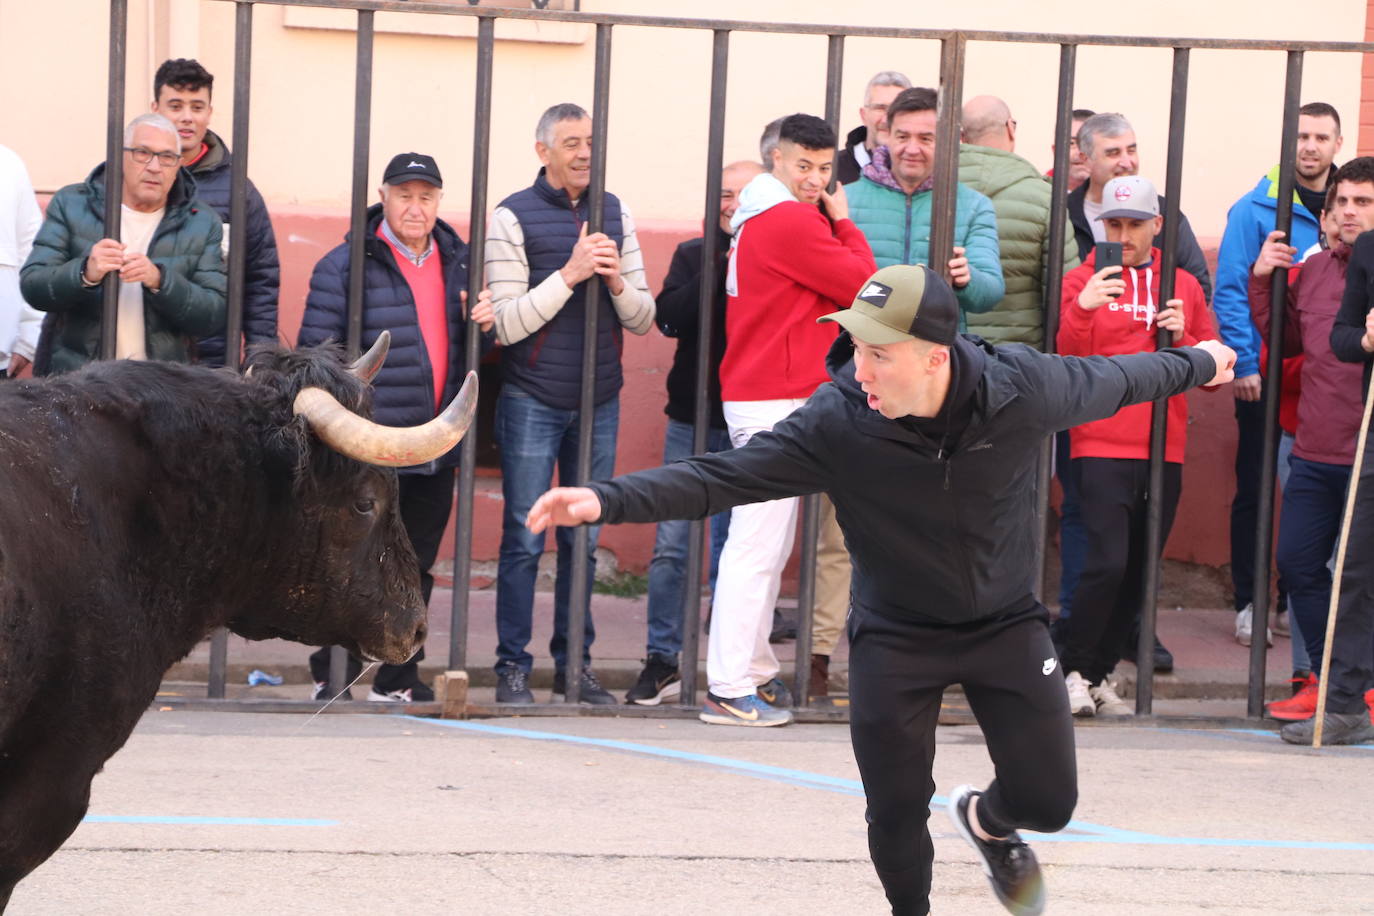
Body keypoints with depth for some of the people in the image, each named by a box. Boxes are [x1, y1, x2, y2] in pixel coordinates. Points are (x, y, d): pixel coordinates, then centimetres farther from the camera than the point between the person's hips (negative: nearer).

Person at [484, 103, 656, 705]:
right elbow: (507, 323, -11)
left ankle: (574, 661, 14)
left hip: (599, 402, 4)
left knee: (583, 539, 7)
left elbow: (643, 319, 8)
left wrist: (617, 281, -13)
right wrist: (570, 274, -19)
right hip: (532, 402, -4)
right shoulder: (513, 218, -4)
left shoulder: (614, 214, 9)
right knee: (525, 539, -2)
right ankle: (513, 665, 4)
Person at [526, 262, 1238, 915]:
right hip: (895, 635, -1)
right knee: (896, 814, -2)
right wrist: (611, 499, -46)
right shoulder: (837, 422, -27)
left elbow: (1110, 382, -2)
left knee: (1048, 799, 0)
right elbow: (728, 475, -32)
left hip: (1006, 623, 1)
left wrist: (1197, 364, 17)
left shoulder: (1022, 389, -22)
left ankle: (987, 820, 37)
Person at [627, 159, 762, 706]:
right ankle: (662, 661, 9)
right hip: (692, 421, 2)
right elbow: (670, 316, -8)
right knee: (672, 547, 1)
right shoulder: (695, 256, 8)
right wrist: (722, 273, -15)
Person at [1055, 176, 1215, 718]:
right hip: (1102, 446, -4)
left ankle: (1101, 675, 13)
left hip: (1163, 451, 4)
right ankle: (1075, 672, -2)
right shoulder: (1086, 280, 3)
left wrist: (1182, 339, -6)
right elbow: (1064, 362, -5)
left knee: (1139, 571, 4)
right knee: (1108, 562, -15)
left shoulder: (1184, 287, 13)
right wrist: (1081, 310, -21)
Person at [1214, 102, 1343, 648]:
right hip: (1266, 376, -3)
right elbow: (1230, 291, -7)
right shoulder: (1257, 209, -5)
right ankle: (1247, 604, 10)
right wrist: (1244, 364, -14)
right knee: (1255, 490, 3)